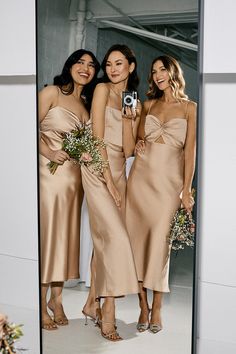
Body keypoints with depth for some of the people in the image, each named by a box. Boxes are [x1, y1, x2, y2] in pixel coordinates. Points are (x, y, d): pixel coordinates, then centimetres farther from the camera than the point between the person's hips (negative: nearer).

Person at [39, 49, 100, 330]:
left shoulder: (87, 103, 16)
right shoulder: (52, 92, -2)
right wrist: (50, 153, -18)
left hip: (74, 175, 6)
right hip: (50, 171, -6)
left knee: (66, 235, 10)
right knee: (46, 234, -2)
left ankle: (56, 297, 23)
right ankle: (42, 303, 8)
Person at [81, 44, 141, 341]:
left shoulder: (134, 102, 14)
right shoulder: (102, 90, -2)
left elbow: (128, 150, 5)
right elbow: (97, 138, -9)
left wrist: (129, 119, -9)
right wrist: (109, 181, -13)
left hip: (118, 172, 6)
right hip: (97, 171, -6)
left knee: (104, 239, 7)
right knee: (116, 236, -15)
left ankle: (91, 303, 18)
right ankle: (108, 312, -8)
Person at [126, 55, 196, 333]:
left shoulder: (189, 108, 2)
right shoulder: (149, 104, 13)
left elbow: (190, 150, -3)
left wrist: (187, 190, -9)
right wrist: (138, 144, 1)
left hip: (169, 180, -3)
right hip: (141, 176, 3)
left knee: (160, 242, -5)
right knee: (138, 238, -1)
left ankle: (156, 309, 6)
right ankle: (143, 306, 8)